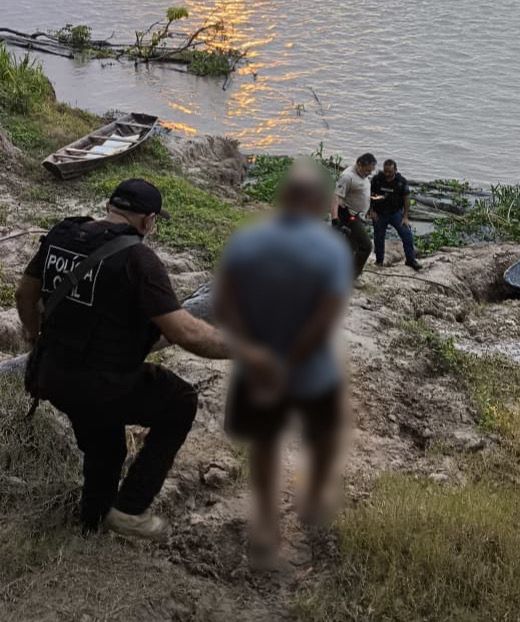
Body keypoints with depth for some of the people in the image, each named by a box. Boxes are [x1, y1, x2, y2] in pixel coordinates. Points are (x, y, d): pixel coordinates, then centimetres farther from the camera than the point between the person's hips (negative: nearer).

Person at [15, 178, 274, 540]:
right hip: (103, 388, -7)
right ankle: (130, 508, 16)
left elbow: (25, 294, 16)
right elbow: (185, 332, -24)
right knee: (182, 404, 17)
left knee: (102, 450, 32)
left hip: (54, 379, 7)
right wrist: (244, 349, -12)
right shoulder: (137, 258, -20)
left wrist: (36, 335, 35)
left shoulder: (59, 236, 1)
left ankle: (94, 522, 56)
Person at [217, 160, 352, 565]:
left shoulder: (244, 242, -9)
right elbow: (326, 320, -25)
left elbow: (224, 305, -16)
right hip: (314, 374, -2)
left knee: (264, 440, 25)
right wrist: (289, 368, -20)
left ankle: (267, 525, 22)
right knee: (326, 431, 28)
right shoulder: (333, 249, -18)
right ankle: (316, 498, 47)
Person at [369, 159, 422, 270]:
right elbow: (370, 195, 1)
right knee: (378, 238, 6)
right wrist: (371, 211, -5)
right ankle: (379, 261, 24)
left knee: (407, 234, -12)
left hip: (396, 212, 0)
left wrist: (406, 217, -7)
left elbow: (406, 199, -3)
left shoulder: (402, 181, -9)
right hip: (379, 214, 0)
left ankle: (411, 259, -5)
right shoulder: (377, 179, -10)